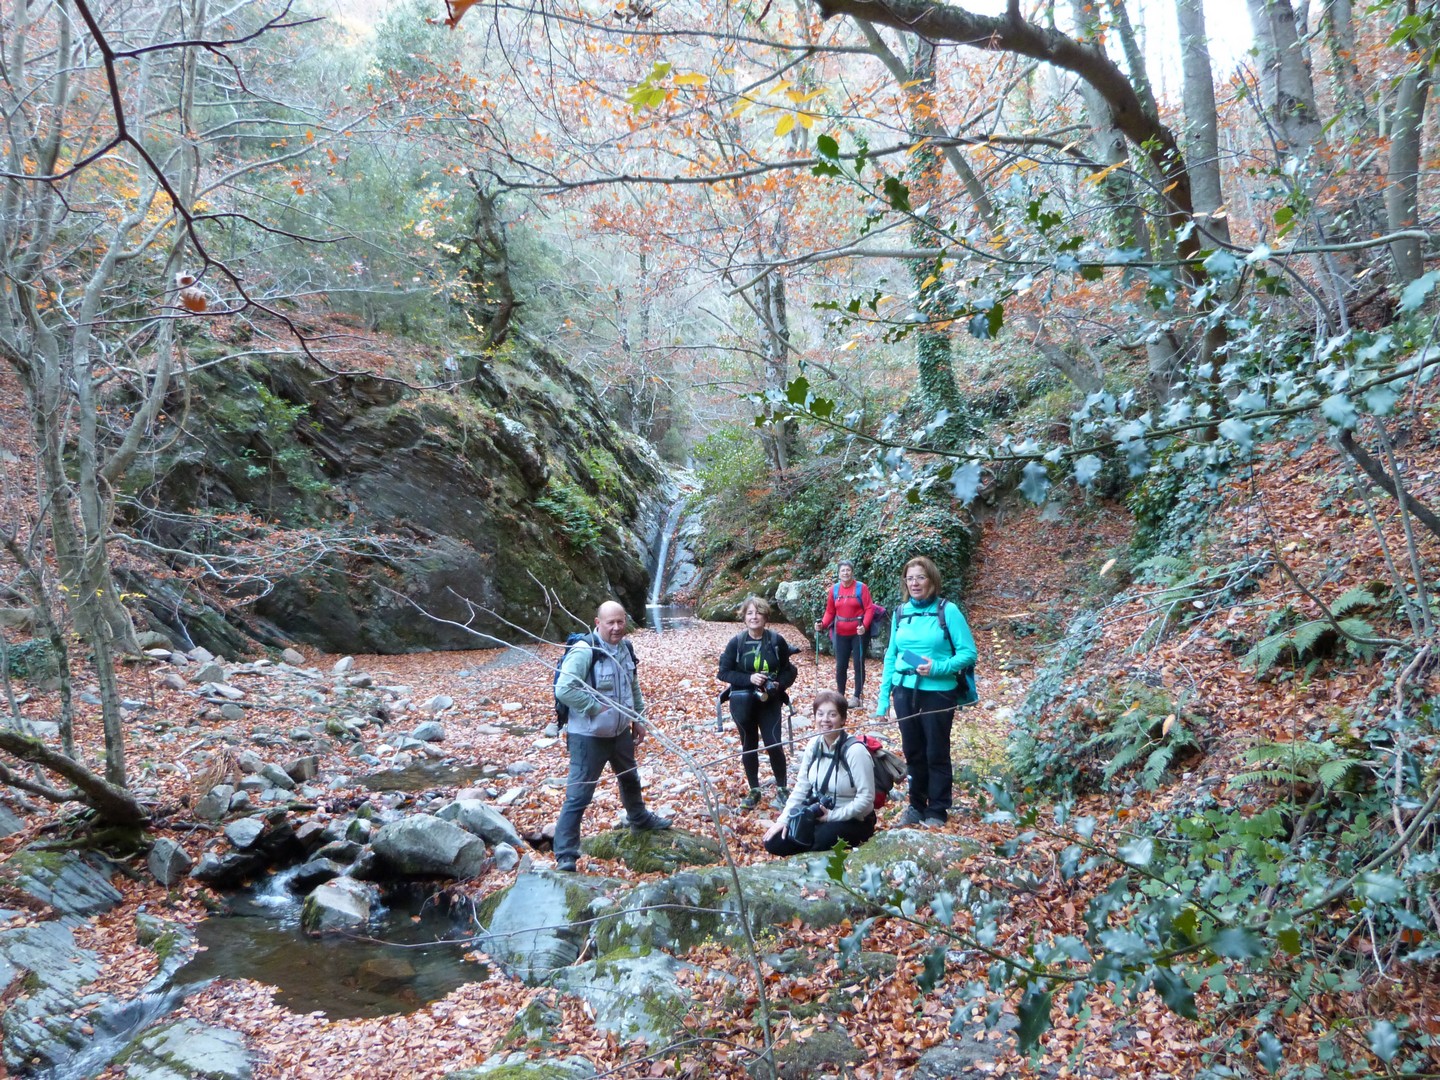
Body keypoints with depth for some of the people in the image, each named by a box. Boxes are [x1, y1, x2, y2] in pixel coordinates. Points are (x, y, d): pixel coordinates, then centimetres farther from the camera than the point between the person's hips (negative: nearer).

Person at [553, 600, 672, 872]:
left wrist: (639, 719, 15)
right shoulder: (584, 651, -23)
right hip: (589, 735, -8)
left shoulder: (625, 650, 2)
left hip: (620, 731, 8)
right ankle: (565, 856, 5)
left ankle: (640, 819, 55)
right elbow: (564, 689, -31)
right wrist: (596, 708, -26)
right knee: (578, 795, -5)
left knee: (630, 778, 29)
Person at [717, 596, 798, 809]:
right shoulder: (736, 643, -7)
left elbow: (789, 671, 2)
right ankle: (754, 791, 26)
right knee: (749, 746, 11)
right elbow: (723, 673, -5)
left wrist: (779, 684, -18)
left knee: (774, 744, -5)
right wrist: (749, 678, -18)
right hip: (743, 702, 1)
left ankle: (782, 788, 16)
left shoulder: (776, 641, -7)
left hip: (770, 702, -1)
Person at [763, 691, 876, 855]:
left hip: (852, 820, -5)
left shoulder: (855, 751, -21)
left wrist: (832, 816, -22)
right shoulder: (814, 745, -2)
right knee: (774, 842, -8)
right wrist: (783, 819, -6)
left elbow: (866, 798, -21)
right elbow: (801, 787, 3)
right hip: (817, 814, 6)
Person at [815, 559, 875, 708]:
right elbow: (830, 611, 5)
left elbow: (869, 609, -11)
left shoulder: (861, 587, -8)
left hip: (858, 633, -3)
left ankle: (857, 697, 15)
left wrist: (864, 626, -25)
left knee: (858, 664, 5)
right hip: (840, 634, 3)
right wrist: (823, 624, -12)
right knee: (840, 666, 7)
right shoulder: (834, 589, 1)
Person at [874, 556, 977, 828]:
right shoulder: (901, 612, 6)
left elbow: (968, 652, -9)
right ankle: (916, 805, 29)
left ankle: (937, 811, 20)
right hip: (905, 691, 4)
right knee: (913, 752, 14)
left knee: (936, 753, 7)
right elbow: (891, 656, 9)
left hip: (938, 692, -4)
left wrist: (938, 668, -23)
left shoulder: (947, 611, -8)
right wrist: (883, 696, 7)